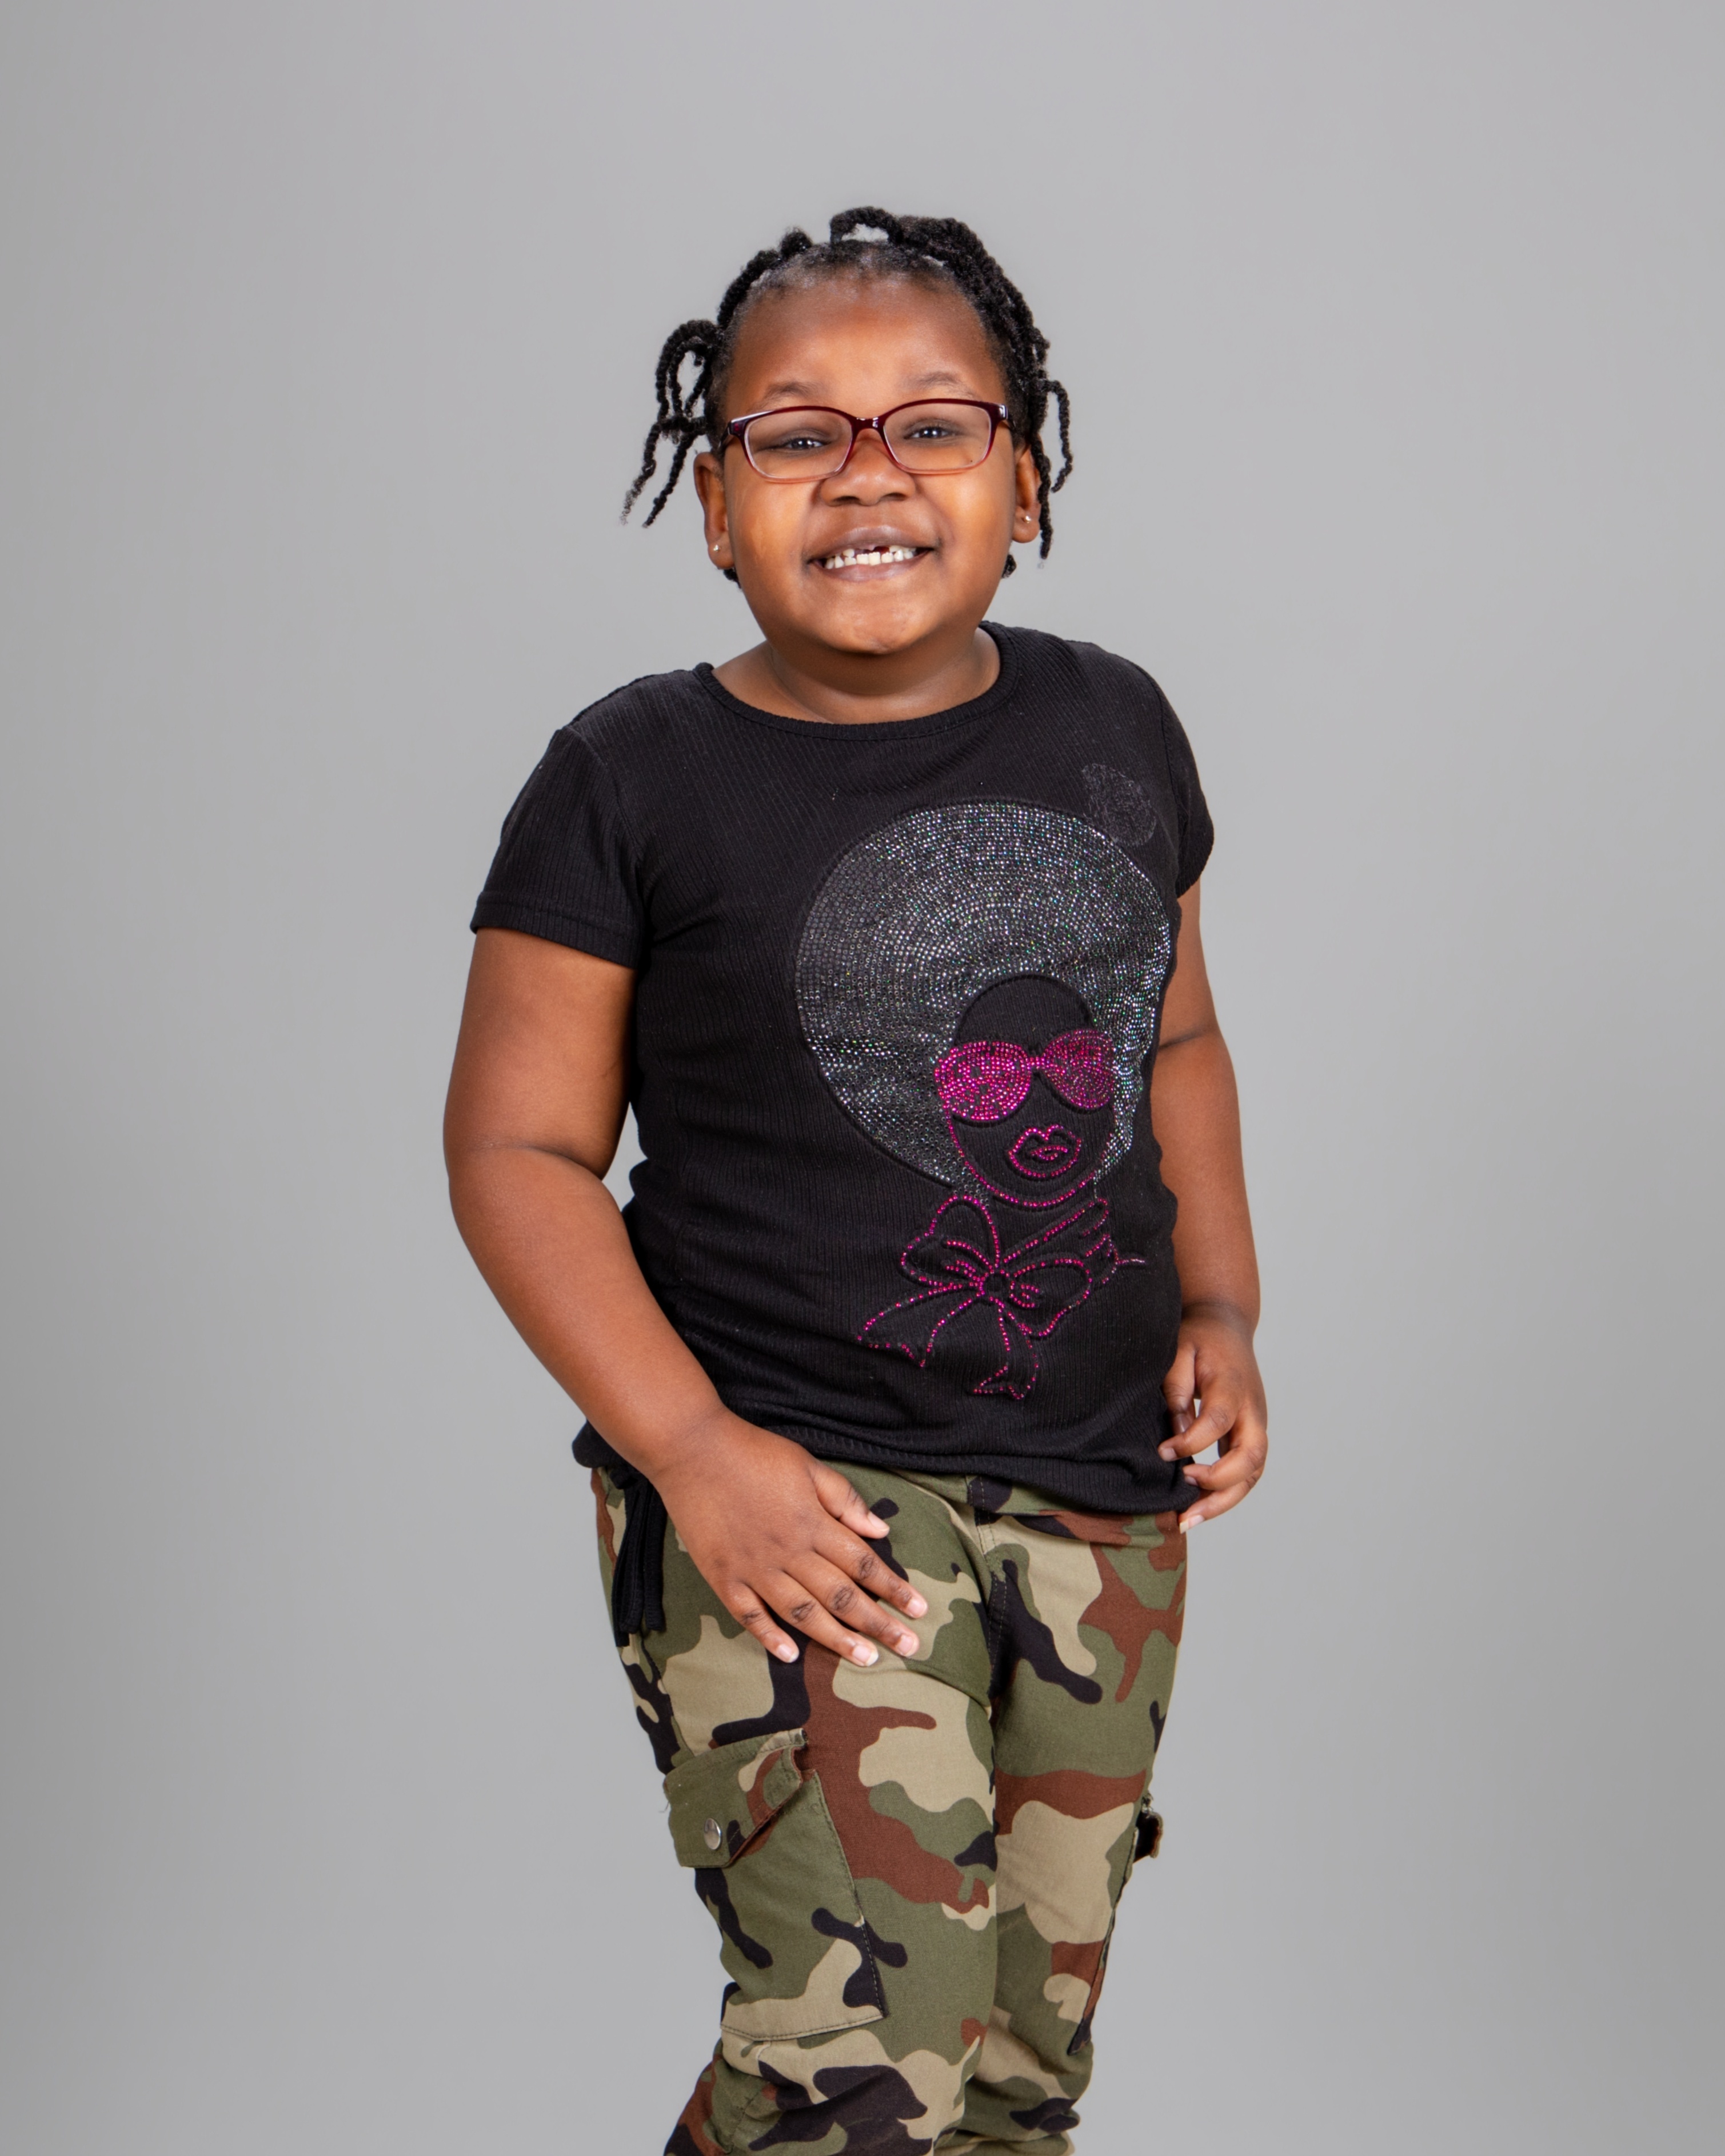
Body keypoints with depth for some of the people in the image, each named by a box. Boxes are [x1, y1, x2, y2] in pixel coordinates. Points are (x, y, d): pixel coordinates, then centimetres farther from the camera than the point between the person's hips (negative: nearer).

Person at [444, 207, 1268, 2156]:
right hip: (793, 1488, -5)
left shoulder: (1116, 729, 7)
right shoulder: (635, 780, -7)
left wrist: (1221, 1303, 6)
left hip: (1104, 1497, 5)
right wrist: (692, 1447, -16)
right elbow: (517, 1145, -6)